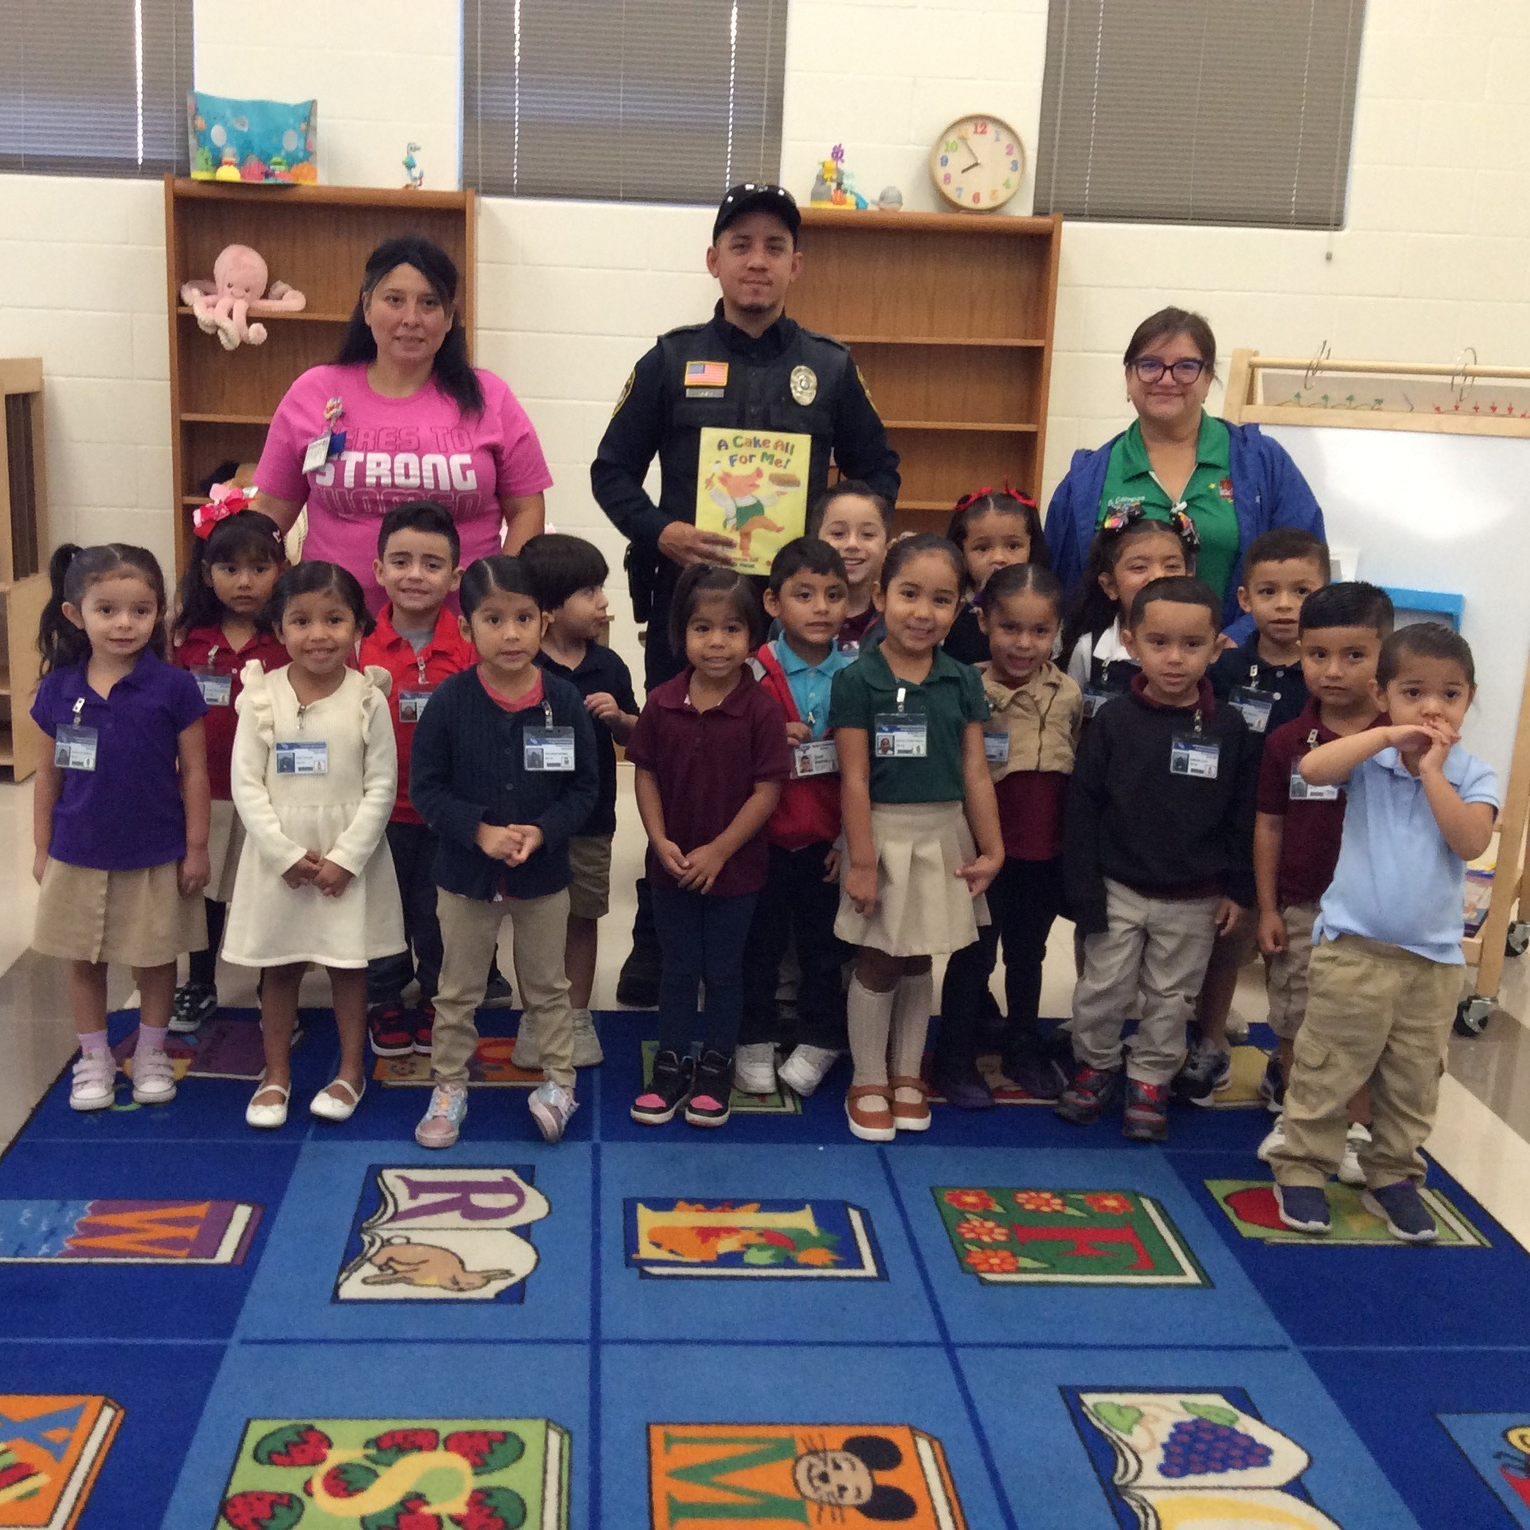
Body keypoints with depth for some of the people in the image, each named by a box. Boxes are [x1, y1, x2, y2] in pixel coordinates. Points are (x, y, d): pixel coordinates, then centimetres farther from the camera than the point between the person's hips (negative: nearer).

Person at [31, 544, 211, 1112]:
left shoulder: (173, 686, -13)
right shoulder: (58, 688, -5)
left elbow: (193, 771, -7)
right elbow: (48, 773, 5)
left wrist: (196, 848, -6)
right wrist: (42, 848, 7)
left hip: (154, 856, -2)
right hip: (78, 855, 2)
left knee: (155, 959, 13)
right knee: (83, 961, 15)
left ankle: (151, 1054, 33)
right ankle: (93, 1059, 33)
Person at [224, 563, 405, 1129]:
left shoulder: (367, 698, -7)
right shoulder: (262, 696, -5)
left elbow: (381, 787, -6)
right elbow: (246, 785, -5)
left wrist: (346, 857, -13)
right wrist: (285, 854, -13)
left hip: (350, 857, -1)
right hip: (277, 856, 1)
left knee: (348, 966, 9)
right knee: (277, 968, 11)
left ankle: (351, 1071, 25)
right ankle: (276, 1074, 26)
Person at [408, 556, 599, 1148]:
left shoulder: (565, 700, -11)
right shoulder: (450, 701, -13)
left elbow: (584, 786, -6)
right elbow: (426, 788, -10)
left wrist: (541, 831, -21)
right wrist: (479, 831, -23)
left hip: (544, 874, 0)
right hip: (465, 873, 0)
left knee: (548, 987, 17)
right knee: (457, 989, 15)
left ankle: (558, 1082, 33)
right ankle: (449, 1086, 31)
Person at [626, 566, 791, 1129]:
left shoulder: (762, 709, -14)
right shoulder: (661, 703, -6)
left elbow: (767, 791, -13)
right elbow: (646, 775, 0)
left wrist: (717, 851, -16)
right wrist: (661, 840, -12)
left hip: (735, 867, -2)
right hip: (672, 865, 2)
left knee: (723, 972, 11)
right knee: (678, 970, 15)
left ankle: (716, 1069, 28)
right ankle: (670, 1068, 28)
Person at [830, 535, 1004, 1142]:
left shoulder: (963, 680, 1)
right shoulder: (857, 680, -10)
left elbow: (975, 772, 3)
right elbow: (855, 779, -11)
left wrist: (992, 849, 2)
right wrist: (862, 861, -12)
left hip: (943, 834, 4)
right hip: (882, 832, -3)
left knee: (918, 961, 15)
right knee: (877, 962, 6)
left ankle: (907, 1073, 30)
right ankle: (868, 1081, 21)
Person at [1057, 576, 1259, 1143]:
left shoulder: (1228, 728, -6)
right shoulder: (1114, 720, -10)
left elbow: (1243, 815, 2)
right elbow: (1081, 810, -7)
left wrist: (1239, 889, 0)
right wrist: (1083, 892, -9)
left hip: (1195, 899, 1)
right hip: (1119, 889, -1)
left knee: (1171, 997, 13)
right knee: (1103, 988, 9)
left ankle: (1150, 1080, 29)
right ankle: (1096, 1065, 31)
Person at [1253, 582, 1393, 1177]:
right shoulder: (1287, 741, -4)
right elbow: (1269, 824, 0)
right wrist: (1268, 908, -1)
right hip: (1301, 907, 2)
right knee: (1295, 1023, 13)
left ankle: (1358, 1130, 25)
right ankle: (1293, 1115, 32)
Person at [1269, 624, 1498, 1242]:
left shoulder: (1473, 776, 0)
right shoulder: (1369, 759, -4)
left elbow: (1471, 842, -17)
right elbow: (1312, 769, -24)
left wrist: (1432, 772, -17)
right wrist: (1388, 735, -23)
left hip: (1434, 958, 3)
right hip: (1353, 950, -2)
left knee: (1414, 1081, 13)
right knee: (1328, 1069, 5)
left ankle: (1393, 1178, 28)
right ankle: (1301, 1169, 17)